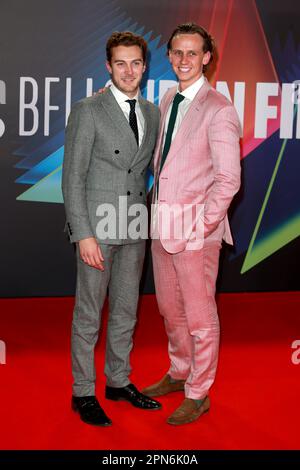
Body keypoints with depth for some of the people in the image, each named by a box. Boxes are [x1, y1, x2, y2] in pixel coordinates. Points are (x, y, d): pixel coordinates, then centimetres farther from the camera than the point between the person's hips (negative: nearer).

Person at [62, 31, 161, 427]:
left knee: (126, 310, 15)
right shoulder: (88, 111, -9)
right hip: (98, 226, -6)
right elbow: (72, 178, -11)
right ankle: (83, 392, 18)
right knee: (89, 313, 4)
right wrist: (84, 234, -16)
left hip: (135, 229, 6)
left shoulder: (152, 113, 9)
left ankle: (119, 381, 30)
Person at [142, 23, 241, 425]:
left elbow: (228, 179, -16)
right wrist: (160, 205, 11)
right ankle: (179, 374, 40)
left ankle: (198, 395, 21)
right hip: (162, 223, 8)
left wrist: (202, 225, -16)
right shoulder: (168, 99, 10)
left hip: (195, 228, -8)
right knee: (170, 308, 20)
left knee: (199, 316, 5)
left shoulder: (218, 109, -14)